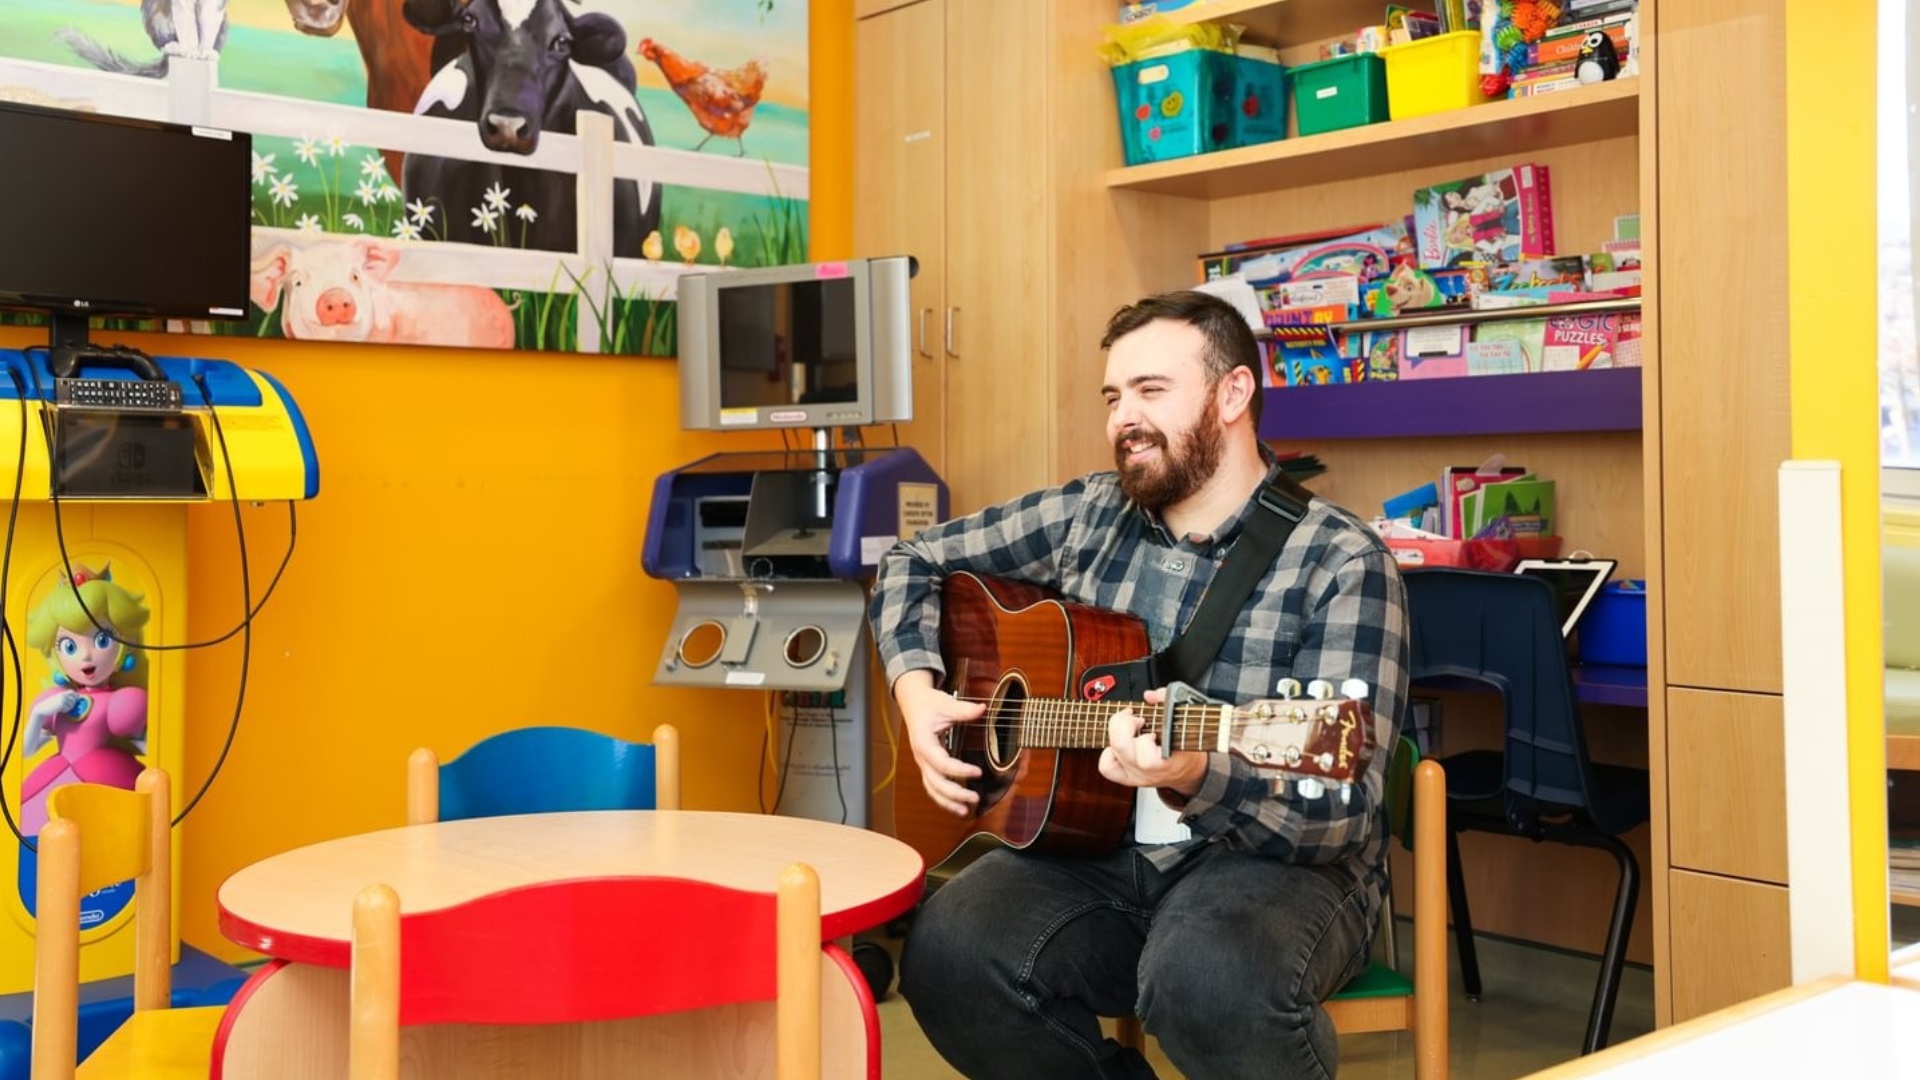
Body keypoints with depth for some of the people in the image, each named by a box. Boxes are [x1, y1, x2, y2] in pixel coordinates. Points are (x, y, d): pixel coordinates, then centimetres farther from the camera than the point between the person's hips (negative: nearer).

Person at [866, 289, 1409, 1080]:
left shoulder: (1342, 563, -11)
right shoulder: (1087, 516, 4)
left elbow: (1341, 814, -18)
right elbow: (916, 562, 17)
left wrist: (1194, 777, -36)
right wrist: (917, 689, 0)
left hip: (1277, 862, -4)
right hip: (1095, 848, 4)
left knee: (1209, 979, -38)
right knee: (947, 955, -25)